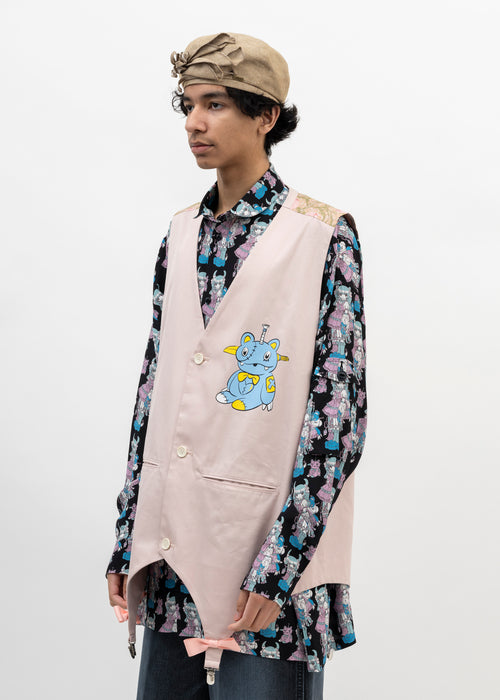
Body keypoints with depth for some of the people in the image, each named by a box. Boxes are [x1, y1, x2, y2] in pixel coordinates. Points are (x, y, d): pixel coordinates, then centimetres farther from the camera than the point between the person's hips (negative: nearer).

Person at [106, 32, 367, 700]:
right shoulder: (183, 232, 10)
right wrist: (127, 542, 9)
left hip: (269, 566, -5)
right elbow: (156, 385, 12)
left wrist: (278, 566, -17)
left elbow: (339, 410, -11)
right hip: (172, 556, 5)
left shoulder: (323, 234, -7)